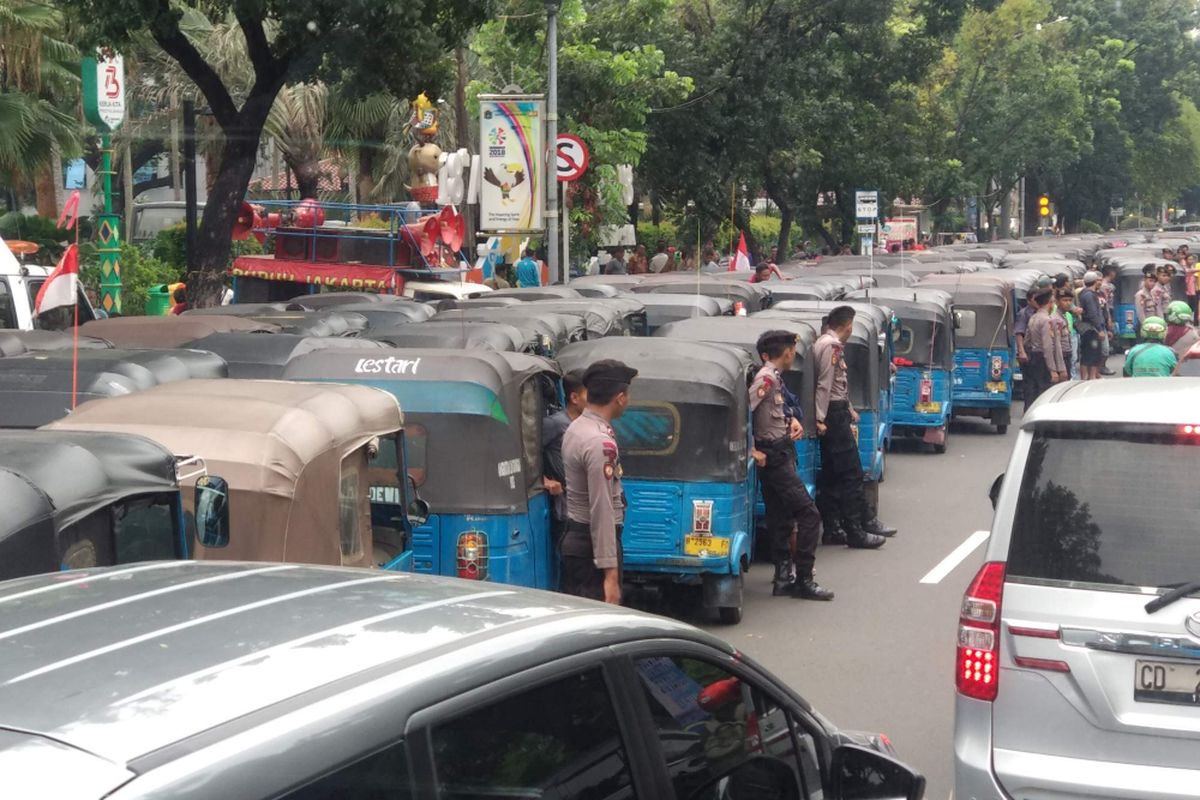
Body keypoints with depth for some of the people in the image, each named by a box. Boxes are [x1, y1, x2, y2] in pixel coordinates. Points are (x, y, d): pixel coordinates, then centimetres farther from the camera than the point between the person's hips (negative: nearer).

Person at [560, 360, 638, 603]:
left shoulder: (575, 428, 9)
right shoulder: (600, 443, -21)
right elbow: (602, 510, -24)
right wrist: (610, 573, -24)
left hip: (573, 537, 10)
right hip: (593, 544, -10)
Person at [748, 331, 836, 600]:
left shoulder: (774, 377, 13)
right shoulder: (767, 377, -15)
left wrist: (792, 420, 7)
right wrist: (752, 450, -20)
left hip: (780, 454, 10)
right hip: (774, 456, -10)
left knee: (781, 519, 12)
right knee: (809, 513, -10)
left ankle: (784, 577, 17)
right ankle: (803, 580, -8)